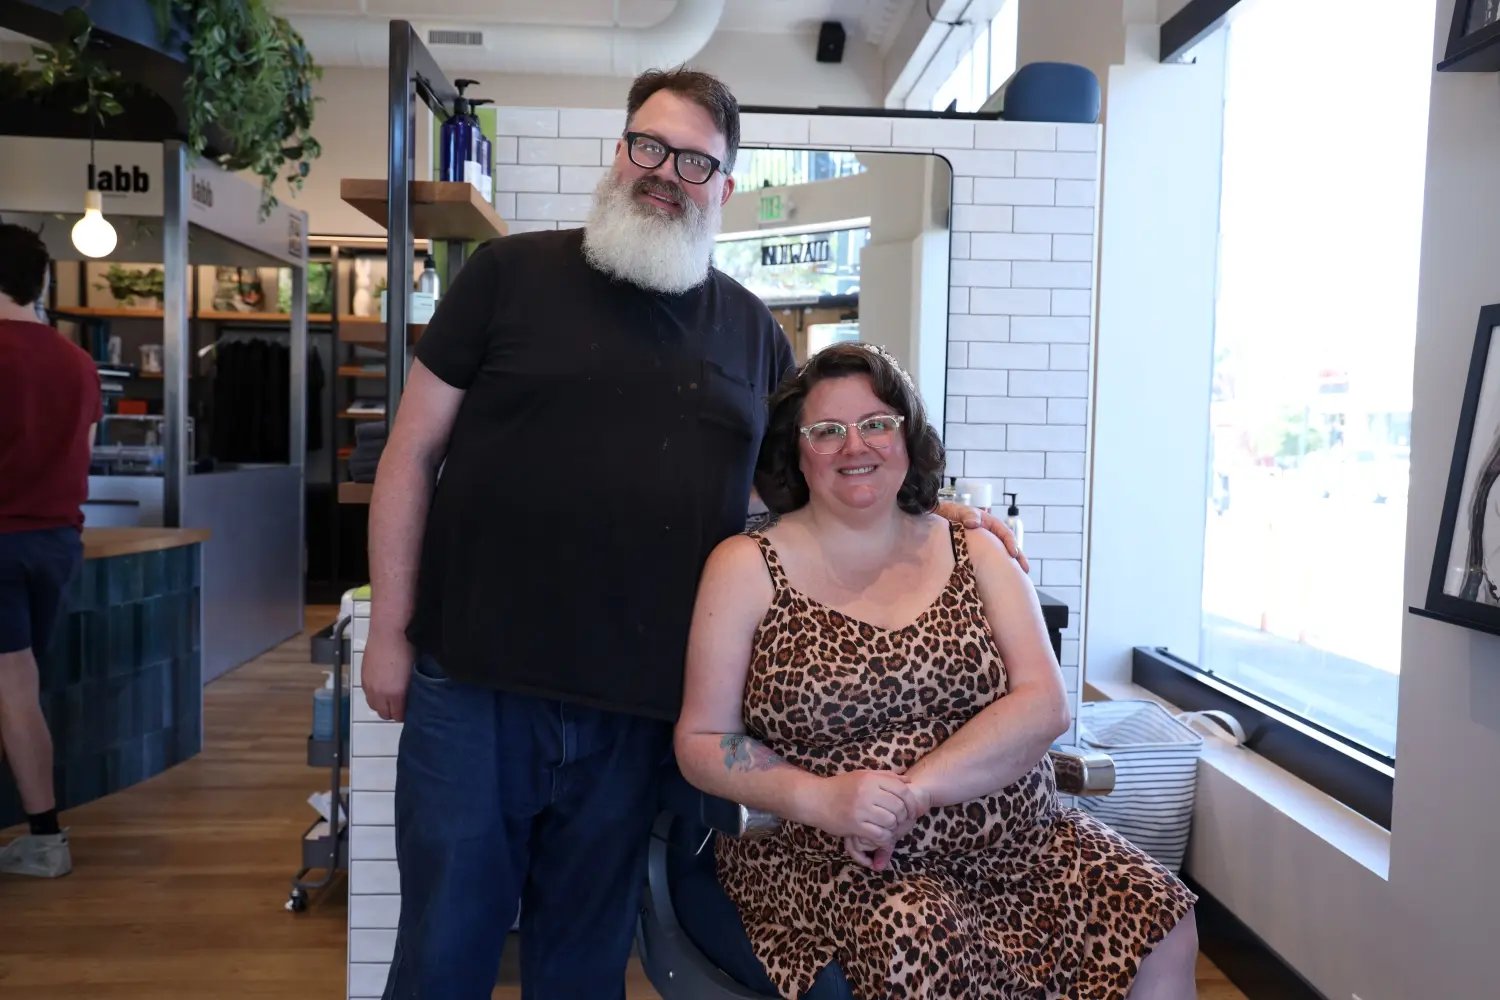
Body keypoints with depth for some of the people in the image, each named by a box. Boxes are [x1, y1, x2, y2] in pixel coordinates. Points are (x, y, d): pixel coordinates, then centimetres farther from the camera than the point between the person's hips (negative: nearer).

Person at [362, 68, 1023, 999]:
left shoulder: (751, 328, 9)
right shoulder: (511, 273, 0)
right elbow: (414, 452, 2)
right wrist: (389, 629, -1)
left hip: (640, 709, 2)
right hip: (474, 685, -1)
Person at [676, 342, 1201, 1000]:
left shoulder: (972, 553, 8)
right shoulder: (746, 568, -1)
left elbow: (1045, 705, -3)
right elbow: (700, 743, -1)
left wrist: (913, 790, -18)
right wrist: (820, 798, -20)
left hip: (1010, 838, 4)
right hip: (828, 859, -3)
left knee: (1160, 935, -17)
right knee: (924, 945, -34)